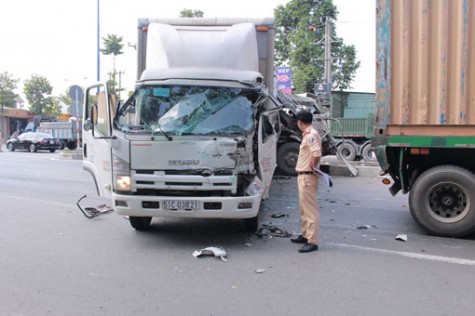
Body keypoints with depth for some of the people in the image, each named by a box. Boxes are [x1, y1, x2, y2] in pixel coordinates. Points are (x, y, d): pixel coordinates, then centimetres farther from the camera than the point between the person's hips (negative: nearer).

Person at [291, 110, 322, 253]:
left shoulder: (311, 135, -16)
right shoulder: (308, 134, 15)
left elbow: (317, 154, -30)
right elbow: (314, 153, 19)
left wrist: (313, 167, -16)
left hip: (308, 176, -11)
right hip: (303, 176, 11)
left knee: (311, 209, -7)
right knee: (304, 209, 20)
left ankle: (312, 242, -3)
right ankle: (305, 235, 33)